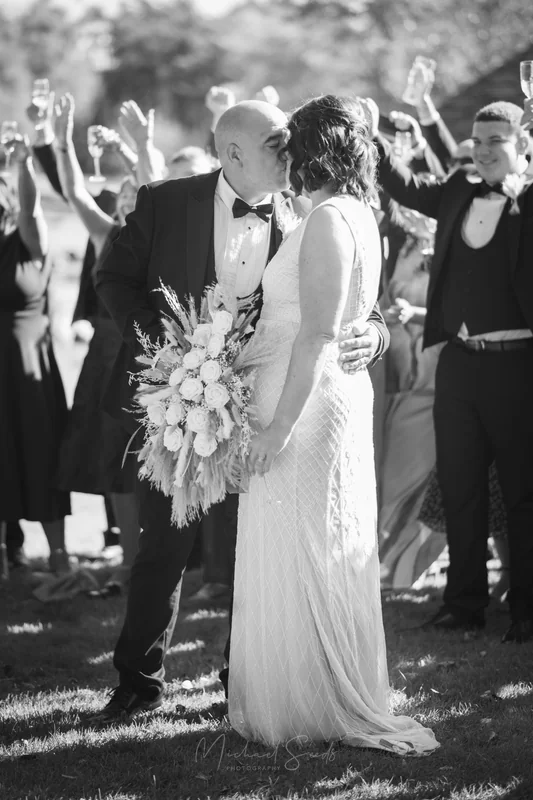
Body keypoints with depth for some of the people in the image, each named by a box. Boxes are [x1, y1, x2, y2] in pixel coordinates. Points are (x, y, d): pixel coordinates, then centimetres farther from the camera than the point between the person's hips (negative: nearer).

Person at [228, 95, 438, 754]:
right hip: (335, 395, 10)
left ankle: (318, 707, 6)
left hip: (309, 404, -9)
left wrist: (280, 423, -22)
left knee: (295, 557, -1)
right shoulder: (356, 216, 12)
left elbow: (319, 334, -22)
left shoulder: (328, 221, -17)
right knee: (322, 557, 14)